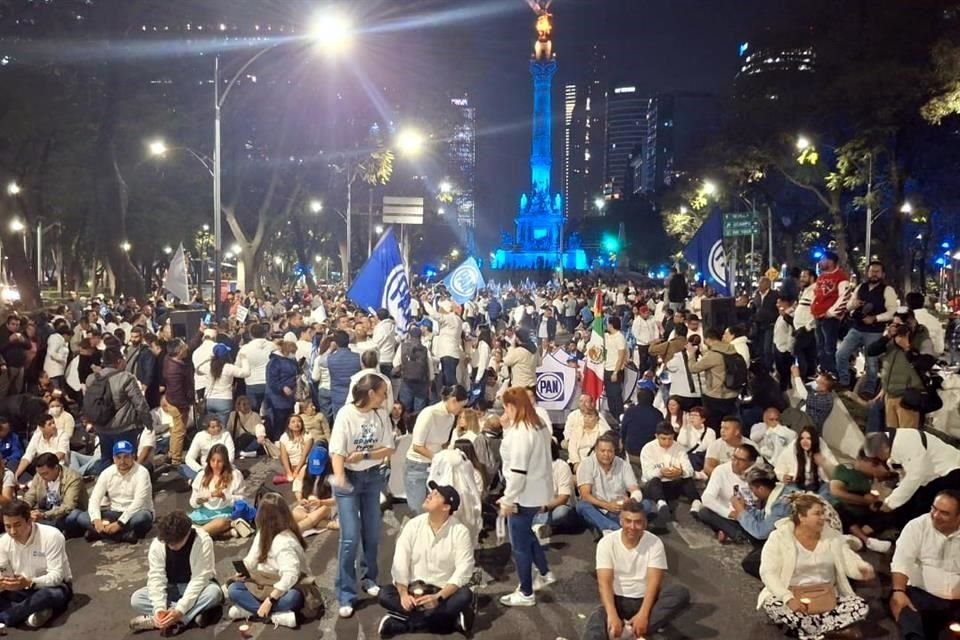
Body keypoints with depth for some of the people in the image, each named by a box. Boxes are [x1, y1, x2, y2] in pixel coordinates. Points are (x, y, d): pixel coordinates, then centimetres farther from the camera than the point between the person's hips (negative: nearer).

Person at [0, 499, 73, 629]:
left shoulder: (52, 536, -24)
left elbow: (57, 576, -25)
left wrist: (29, 583, -41)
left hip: (53, 586, -5)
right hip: (23, 589, 5)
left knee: (48, 595, -39)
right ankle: (38, 609, -22)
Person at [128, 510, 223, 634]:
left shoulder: (203, 541, -27)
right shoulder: (157, 543, -18)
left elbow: (199, 579, -28)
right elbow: (156, 577, -19)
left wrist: (180, 609, -36)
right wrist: (159, 608, -34)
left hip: (197, 587, -3)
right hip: (171, 588, 3)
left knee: (214, 592, -37)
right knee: (136, 599, -21)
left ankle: (153, 621, -29)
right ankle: (194, 614, -25)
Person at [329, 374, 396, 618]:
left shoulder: (382, 415, -4)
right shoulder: (346, 414, -17)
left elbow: (388, 449, -2)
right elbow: (337, 451, -23)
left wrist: (364, 455, -18)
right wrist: (339, 478, -39)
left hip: (373, 478, 4)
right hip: (349, 478, -4)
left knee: (372, 534, 12)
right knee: (350, 538, -6)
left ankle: (370, 579, 34)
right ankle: (346, 596, 3)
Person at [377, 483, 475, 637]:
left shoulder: (460, 532, -11)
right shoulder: (413, 526, -4)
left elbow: (463, 571, -18)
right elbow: (400, 563, -8)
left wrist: (438, 597, -29)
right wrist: (403, 594, -24)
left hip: (445, 592, -2)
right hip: (415, 590, 2)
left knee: (465, 596, -32)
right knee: (385, 594, -24)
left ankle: (402, 623, -26)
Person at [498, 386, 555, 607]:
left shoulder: (520, 432, -25)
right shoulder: (539, 426, 6)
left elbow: (518, 470, -25)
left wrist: (508, 499, -18)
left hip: (524, 495, -10)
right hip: (538, 492, 10)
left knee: (520, 544, 5)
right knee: (526, 534, 28)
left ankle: (526, 594, 17)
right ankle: (545, 573, 39)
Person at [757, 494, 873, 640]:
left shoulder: (832, 536, 3)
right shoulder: (779, 537, -10)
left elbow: (850, 562, -3)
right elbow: (768, 573, -16)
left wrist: (864, 569, -28)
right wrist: (788, 599, -30)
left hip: (827, 597, 4)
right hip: (793, 596, -3)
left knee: (860, 607, -20)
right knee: (774, 606, -35)